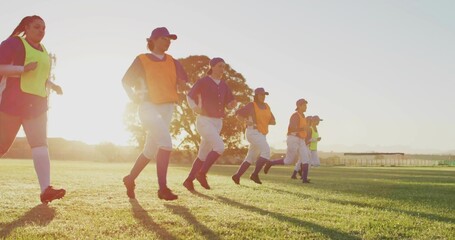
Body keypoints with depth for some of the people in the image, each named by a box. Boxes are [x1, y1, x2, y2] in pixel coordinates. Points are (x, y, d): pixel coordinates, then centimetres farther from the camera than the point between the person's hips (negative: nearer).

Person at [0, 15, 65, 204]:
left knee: (40, 143, -10)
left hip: (36, 104, 6)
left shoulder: (43, 50, 18)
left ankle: (46, 189, -20)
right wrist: (23, 69, -26)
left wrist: (52, 86, 16)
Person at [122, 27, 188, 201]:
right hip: (149, 107, -6)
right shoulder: (142, 60, 2)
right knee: (166, 141, -26)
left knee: (151, 149, 11)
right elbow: (126, 81, 7)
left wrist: (181, 83, -2)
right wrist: (134, 97, -3)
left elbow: (183, 80, 17)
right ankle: (163, 188, -25)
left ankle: (130, 179, 30)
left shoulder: (171, 61, 14)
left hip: (167, 109, 6)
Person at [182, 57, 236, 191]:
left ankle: (189, 180, 19)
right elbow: (190, 97, 2)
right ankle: (202, 174, -9)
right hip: (204, 121, -7)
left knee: (204, 154, 9)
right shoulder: (203, 81, -5)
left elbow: (228, 105, 12)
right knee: (219, 147, -23)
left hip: (217, 122, 7)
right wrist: (196, 109, -16)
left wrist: (233, 104, -12)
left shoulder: (224, 85, 12)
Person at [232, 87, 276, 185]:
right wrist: (247, 121, -17)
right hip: (253, 132, -7)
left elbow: (273, 121, 15)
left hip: (262, 135, 8)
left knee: (251, 157, 9)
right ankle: (255, 174, -20)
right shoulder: (251, 105, -3)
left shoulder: (266, 106, 15)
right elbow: (239, 114, -1)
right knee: (266, 150, -23)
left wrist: (262, 121, -3)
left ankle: (237, 176, 14)